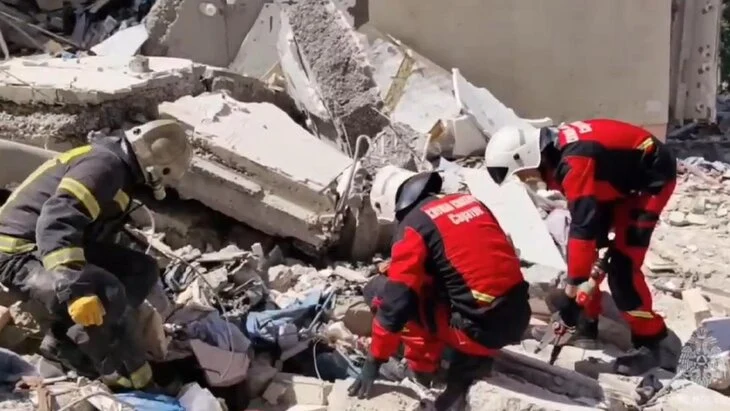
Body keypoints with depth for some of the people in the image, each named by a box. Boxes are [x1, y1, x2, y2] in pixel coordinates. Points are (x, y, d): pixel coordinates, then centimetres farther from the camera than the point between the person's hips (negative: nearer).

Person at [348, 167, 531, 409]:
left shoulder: (414, 224, -7)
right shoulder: (469, 201, 13)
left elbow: (395, 301, -11)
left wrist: (374, 362, -2)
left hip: (483, 328, -7)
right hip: (519, 318, 7)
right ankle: (471, 363, 17)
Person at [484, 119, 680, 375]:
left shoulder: (573, 160, -34)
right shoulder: (554, 150, -5)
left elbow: (583, 224, -36)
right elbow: (585, 213, 4)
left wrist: (571, 290, -32)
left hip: (652, 177, -9)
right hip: (620, 176, 9)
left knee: (622, 265, -14)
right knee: (588, 249, 10)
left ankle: (655, 343, 0)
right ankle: (587, 320, 26)